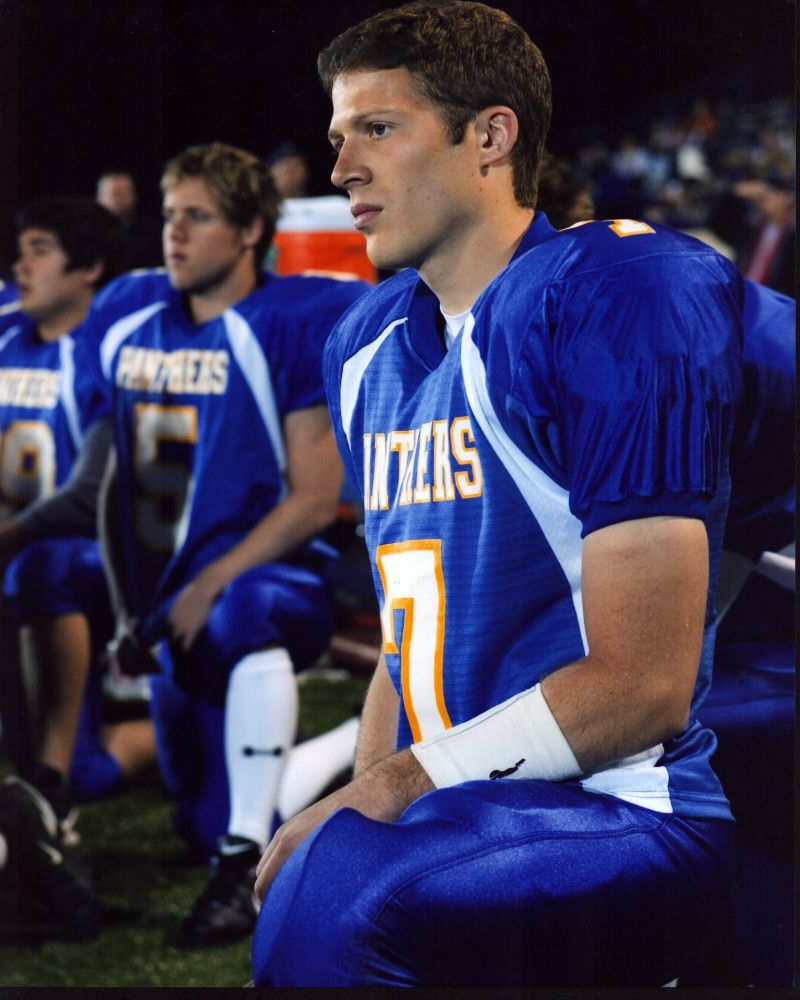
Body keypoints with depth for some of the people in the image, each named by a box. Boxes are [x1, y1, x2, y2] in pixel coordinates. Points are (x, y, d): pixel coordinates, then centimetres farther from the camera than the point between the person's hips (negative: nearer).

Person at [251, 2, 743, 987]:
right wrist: (355, 810, 2)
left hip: (632, 815, -8)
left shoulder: (613, 299, -11)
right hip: (451, 822, 8)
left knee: (343, 889, -34)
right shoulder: (367, 345, 16)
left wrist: (390, 792, -15)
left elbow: (641, 685, -15)